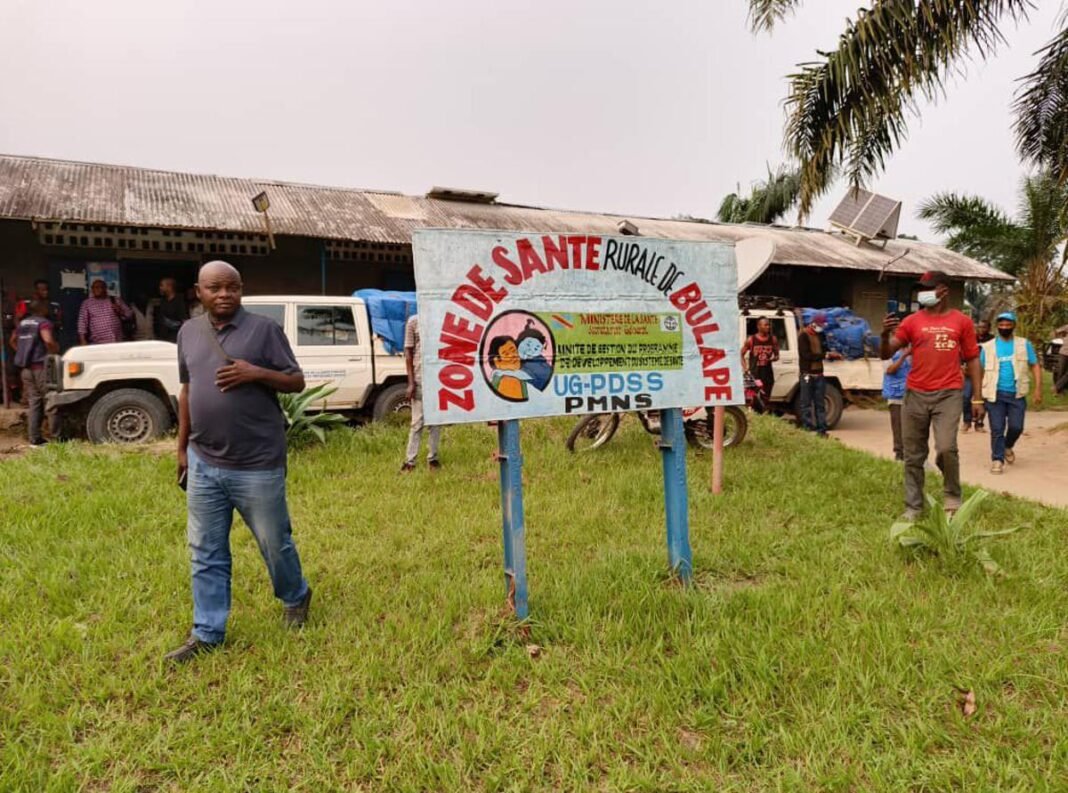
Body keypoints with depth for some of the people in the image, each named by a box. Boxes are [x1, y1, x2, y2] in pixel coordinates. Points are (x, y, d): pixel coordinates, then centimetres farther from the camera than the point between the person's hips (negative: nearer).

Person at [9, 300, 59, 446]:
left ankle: (34, 438, 9)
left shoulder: (23, 323, 14)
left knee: (33, 403, 9)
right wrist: (55, 352, -10)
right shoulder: (43, 322, -11)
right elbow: (48, 341, -27)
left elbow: (13, 341, 27)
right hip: (41, 367, -7)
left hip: (26, 368, 7)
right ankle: (56, 436, -1)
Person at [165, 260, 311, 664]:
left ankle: (295, 597, 37)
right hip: (204, 464, 5)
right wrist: (182, 448, 15)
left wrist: (256, 373, -22)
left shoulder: (264, 329, -7)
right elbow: (187, 391, 16)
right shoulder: (188, 332, 9)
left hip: (257, 465, -5)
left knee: (274, 543, 10)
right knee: (206, 553, 11)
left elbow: (297, 382, -4)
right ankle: (207, 632, 24)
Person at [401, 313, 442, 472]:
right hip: (419, 379, -2)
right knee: (417, 422, 0)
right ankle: (410, 460, 6)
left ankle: (433, 458, 18)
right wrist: (411, 382, -6)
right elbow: (408, 352, 0)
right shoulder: (413, 321, 1)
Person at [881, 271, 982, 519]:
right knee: (914, 455, 5)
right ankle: (913, 506, 15)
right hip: (915, 395, 2)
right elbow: (886, 355, 4)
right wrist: (886, 334, -18)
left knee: (946, 448, -16)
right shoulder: (911, 321, 6)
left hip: (948, 395, -2)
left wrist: (977, 398, 3)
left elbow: (972, 360, 9)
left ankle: (952, 496, 9)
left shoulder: (962, 322, 5)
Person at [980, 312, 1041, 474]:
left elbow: (1035, 366, 5)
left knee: (1016, 427, 0)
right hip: (995, 394, -1)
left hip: (1017, 394, 1)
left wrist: (1038, 389, -5)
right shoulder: (988, 347, 4)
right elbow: (980, 370, 9)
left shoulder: (1024, 344, 5)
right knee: (997, 429, -2)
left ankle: (1008, 447, 30)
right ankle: (997, 460, 5)